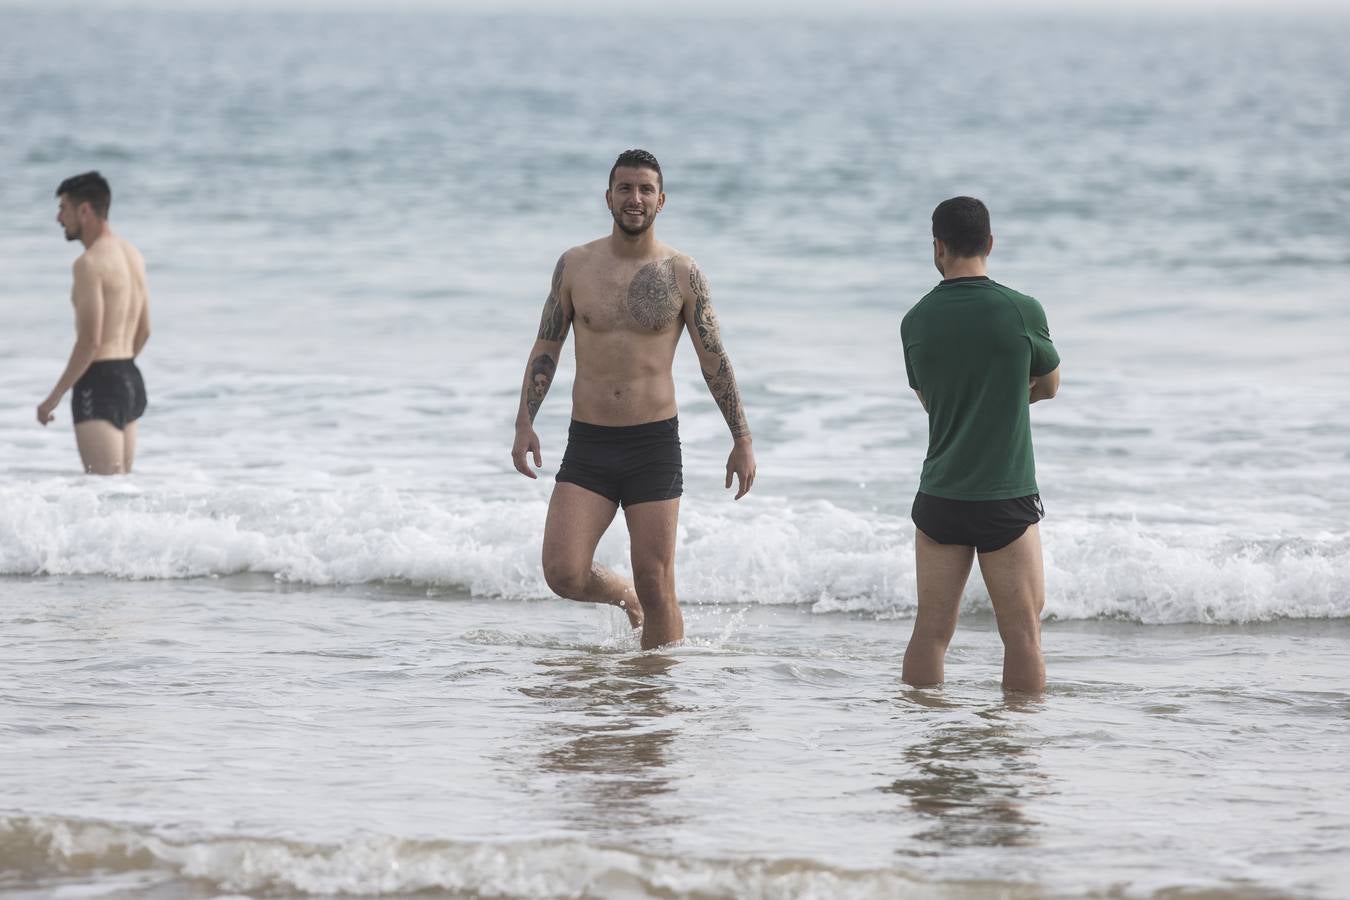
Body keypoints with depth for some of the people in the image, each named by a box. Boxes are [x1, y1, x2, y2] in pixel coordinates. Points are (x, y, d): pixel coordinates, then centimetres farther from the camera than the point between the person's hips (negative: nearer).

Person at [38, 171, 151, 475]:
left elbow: (90, 340, -20)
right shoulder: (132, 254, 13)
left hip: (101, 384, -9)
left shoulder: (90, 263, -15)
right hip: (132, 380, 9)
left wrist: (54, 397, -14)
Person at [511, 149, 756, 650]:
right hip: (588, 445, 1)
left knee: (657, 585, -2)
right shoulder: (575, 266, 4)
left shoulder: (682, 274, 0)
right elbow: (546, 348, 10)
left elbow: (714, 360, 5)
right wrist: (524, 423, -1)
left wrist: (743, 440, 2)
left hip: (655, 444, -1)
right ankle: (624, 596, 21)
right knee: (562, 573, -11)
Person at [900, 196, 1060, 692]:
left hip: (939, 497, 3)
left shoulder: (916, 321, 1)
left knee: (931, 630, 8)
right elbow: (1049, 385, 10)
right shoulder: (1023, 312, -9)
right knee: (1023, 634, 2)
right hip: (1007, 498, -3)